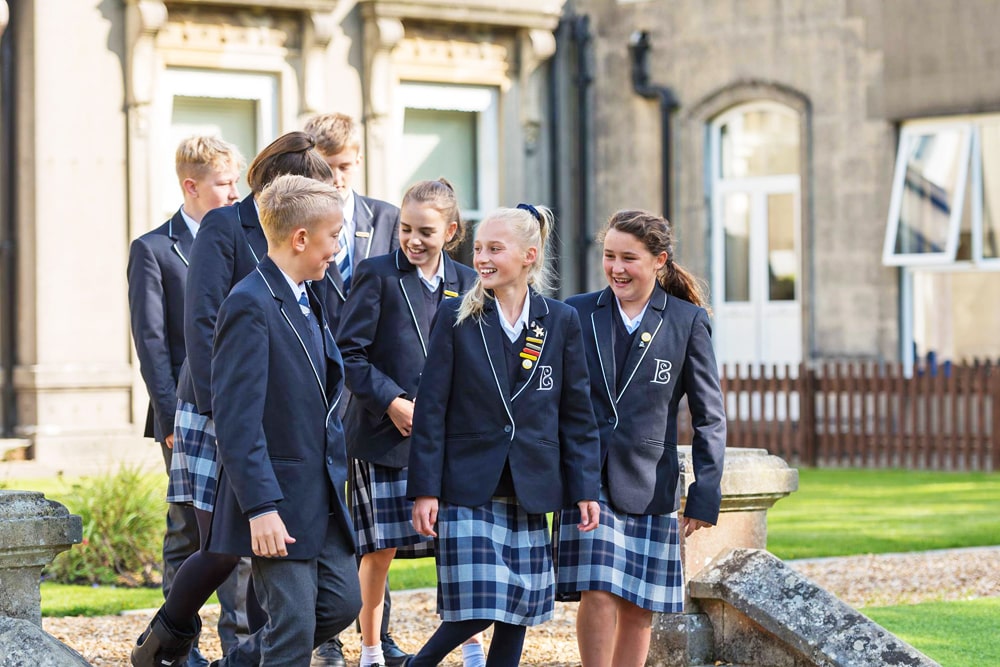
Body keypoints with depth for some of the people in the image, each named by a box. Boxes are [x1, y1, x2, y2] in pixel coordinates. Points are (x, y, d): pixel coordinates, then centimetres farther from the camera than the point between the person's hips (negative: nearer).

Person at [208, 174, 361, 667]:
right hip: (278, 505, -9)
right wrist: (261, 507, -25)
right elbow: (237, 418, -21)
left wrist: (336, 474, 18)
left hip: (322, 496, 9)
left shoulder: (309, 302, 13)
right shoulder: (250, 306, -17)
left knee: (342, 602, 12)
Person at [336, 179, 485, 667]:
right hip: (383, 435, -3)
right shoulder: (378, 275, -4)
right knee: (380, 547, 1)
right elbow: (348, 352, -8)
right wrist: (390, 401, -16)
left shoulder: (466, 282, 9)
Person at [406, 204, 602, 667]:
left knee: (519, 610, 5)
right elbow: (431, 409, -2)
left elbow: (577, 412, 7)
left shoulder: (561, 321, 4)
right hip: (468, 487, -2)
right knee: (476, 606, -9)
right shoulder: (455, 318, -1)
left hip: (532, 488, 3)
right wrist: (425, 489, -7)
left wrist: (586, 489, 2)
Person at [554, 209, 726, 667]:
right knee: (597, 594, -13)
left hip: (649, 484, 0)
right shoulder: (577, 313, 5)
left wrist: (705, 494, -3)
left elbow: (709, 416, 2)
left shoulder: (689, 320, 1)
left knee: (637, 606, 5)